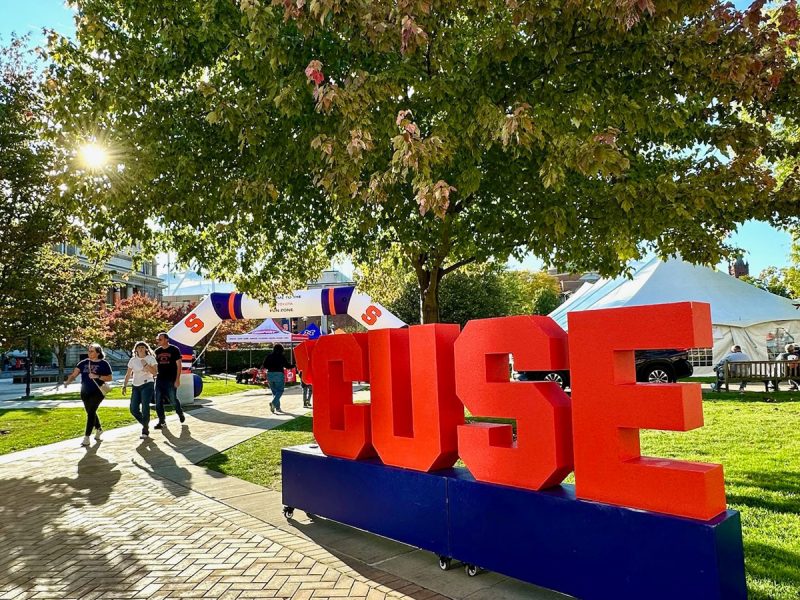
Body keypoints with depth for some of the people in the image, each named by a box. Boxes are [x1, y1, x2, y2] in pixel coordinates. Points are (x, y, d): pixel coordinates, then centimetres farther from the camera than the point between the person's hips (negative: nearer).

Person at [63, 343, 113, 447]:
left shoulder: (103, 364, -4)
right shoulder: (83, 363, 7)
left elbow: (110, 378, -4)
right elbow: (74, 374, -1)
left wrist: (97, 376, -18)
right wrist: (68, 381, -21)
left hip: (97, 392, -5)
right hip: (85, 392, 5)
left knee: (91, 412, -12)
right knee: (91, 412, 17)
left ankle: (86, 437, -9)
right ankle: (99, 429, 41)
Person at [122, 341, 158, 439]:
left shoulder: (151, 358, 0)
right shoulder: (133, 360, 9)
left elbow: (155, 372, -7)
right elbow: (128, 374, 13)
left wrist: (146, 365, -17)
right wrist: (124, 385, 5)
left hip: (147, 385, -4)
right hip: (136, 386, 4)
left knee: (145, 408, -12)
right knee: (133, 409, -1)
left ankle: (145, 431, -4)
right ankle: (146, 425, 21)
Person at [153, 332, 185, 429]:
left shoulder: (174, 350, -4)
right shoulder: (157, 351, 9)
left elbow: (178, 365, -6)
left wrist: (177, 379, -13)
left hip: (171, 380, -5)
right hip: (159, 380, 5)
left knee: (173, 400, 3)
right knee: (158, 402, 2)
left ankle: (180, 413, 28)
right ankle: (162, 420, 13)